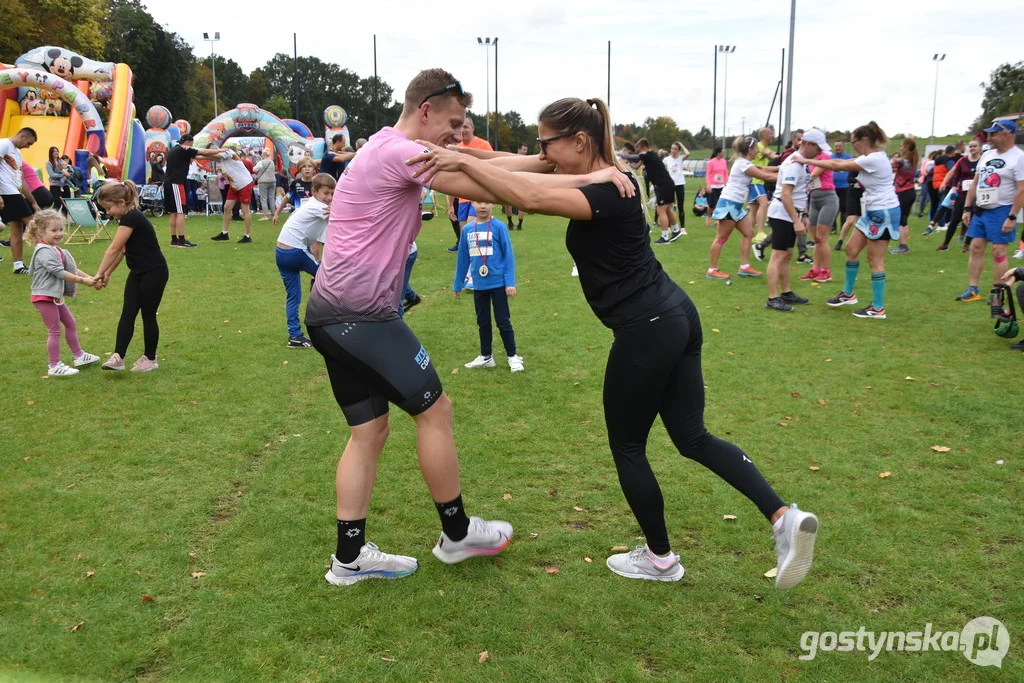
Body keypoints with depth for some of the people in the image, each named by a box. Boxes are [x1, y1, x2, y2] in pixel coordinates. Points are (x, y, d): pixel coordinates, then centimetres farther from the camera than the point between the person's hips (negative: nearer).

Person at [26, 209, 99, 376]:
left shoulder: (56, 250, 11)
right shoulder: (44, 251, -19)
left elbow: (72, 268, 11)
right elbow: (59, 272, -26)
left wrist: (89, 278, 0)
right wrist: (82, 280, -26)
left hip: (56, 296, 10)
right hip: (44, 297, -10)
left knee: (70, 323, 19)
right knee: (55, 330, -5)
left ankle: (79, 356, 32)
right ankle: (54, 366, 3)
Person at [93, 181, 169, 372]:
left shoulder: (132, 218, -21)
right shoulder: (127, 218, 9)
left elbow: (113, 249, -21)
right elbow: (121, 250, 15)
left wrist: (99, 274, -16)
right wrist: (107, 273, 11)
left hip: (154, 273, -9)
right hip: (137, 273, 9)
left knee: (148, 315, 1)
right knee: (127, 313, 2)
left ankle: (150, 359, 13)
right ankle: (118, 356, -1)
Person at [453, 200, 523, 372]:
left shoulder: (499, 227, -10)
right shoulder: (467, 229, 1)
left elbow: (508, 255, -8)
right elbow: (463, 258, 8)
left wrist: (510, 282, -13)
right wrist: (458, 284, 13)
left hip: (498, 283, -4)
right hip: (479, 285, 4)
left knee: (503, 321, 5)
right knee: (482, 321, 15)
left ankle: (513, 356, 18)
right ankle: (486, 356, 29)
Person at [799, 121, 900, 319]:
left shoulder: (873, 159, -22)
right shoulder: (871, 157, 9)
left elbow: (836, 166, -20)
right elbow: (841, 162, 8)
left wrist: (807, 161, -13)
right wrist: (811, 161, 0)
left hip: (883, 213, -10)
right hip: (874, 212, 10)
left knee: (875, 260, -4)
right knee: (851, 249, 14)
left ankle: (878, 308, 4)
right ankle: (848, 294, 27)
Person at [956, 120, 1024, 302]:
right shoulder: (986, 155, 11)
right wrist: (967, 208, 10)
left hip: (1001, 211, -7)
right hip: (980, 210, 7)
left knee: (998, 251, -4)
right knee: (976, 248, 6)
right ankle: (972, 290, 12)